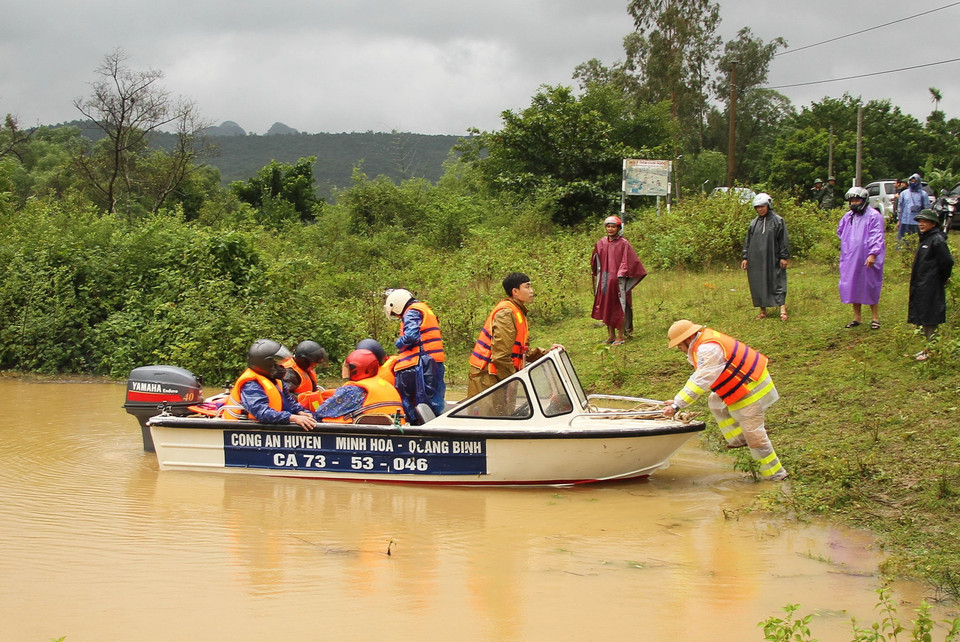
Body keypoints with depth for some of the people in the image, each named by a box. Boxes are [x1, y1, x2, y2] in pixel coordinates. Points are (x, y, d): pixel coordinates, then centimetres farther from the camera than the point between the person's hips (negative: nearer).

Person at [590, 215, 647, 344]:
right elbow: (595, 263, 17)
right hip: (605, 280, 5)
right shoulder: (601, 243, 9)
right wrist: (597, 278, 10)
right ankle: (610, 335, 17)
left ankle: (621, 336, 3)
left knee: (619, 307, -3)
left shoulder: (623, 244, -6)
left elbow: (627, 262, -8)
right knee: (606, 307, 9)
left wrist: (621, 275, -15)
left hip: (618, 280, -5)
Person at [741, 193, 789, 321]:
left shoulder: (778, 221, -1)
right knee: (758, 284, 5)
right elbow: (748, 241, 15)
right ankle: (763, 311, 12)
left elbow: (784, 240, -3)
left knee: (777, 282, -7)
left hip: (773, 259, -4)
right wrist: (745, 257, 9)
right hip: (756, 260, 4)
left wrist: (783, 257, -8)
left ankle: (782, 309, -10)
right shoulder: (754, 223, 11)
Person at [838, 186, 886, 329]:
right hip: (850, 258, 6)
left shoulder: (874, 216, -9)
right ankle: (857, 317, 20)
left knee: (871, 288, 1)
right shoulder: (848, 216, 11)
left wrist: (873, 254, -22)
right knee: (852, 287, 9)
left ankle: (875, 318, 11)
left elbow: (877, 237, -14)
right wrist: (847, 246, 13)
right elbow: (840, 232, 25)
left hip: (867, 259, -6)